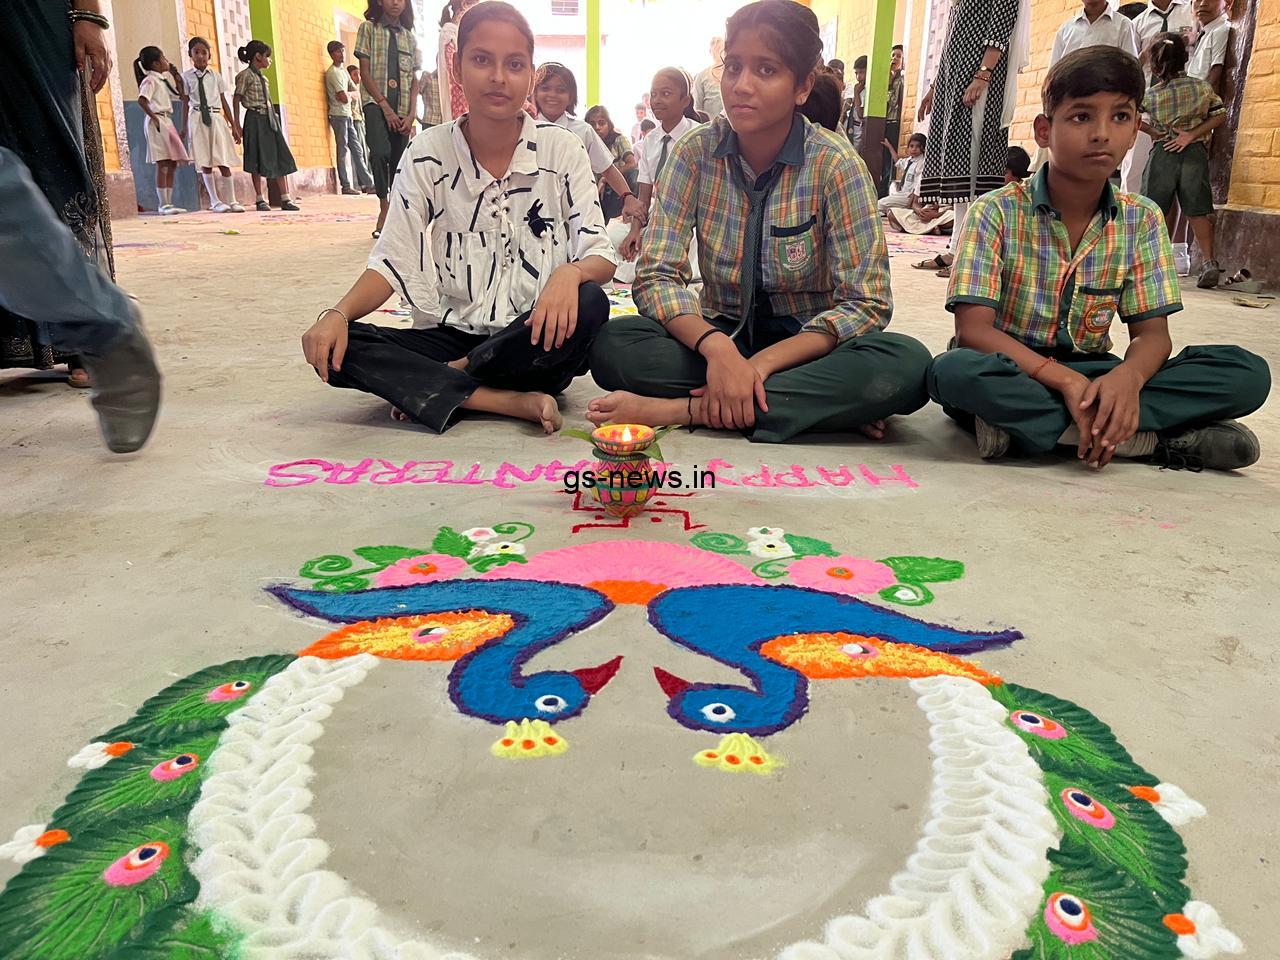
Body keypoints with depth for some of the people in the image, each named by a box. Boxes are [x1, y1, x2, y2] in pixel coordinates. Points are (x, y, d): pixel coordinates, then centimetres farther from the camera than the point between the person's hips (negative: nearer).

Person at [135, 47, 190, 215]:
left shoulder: (163, 80, 18)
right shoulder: (150, 80, -8)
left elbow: (180, 95, 23)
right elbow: (142, 100, -21)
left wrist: (175, 75, 18)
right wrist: (154, 118, -19)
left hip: (167, 121, 9)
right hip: (158, 122, -9)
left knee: (172, 165, 8)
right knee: (162, 165, -10)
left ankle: (168, 203, 12)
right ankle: (163, 205, -8)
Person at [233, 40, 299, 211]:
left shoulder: (262, 77, 16)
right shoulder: (245, 75, -5)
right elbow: (236, 100, -7)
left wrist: (274, 118, 14)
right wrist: (237, 125, -12)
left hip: (270, 119, 7)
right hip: (256, 119, -7)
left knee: (281, 158, 1)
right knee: (259, 160, -3)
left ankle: (285, 198, 3)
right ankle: (260, 199, 4)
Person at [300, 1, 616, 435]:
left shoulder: (563, 150, -1)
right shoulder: (428, 154, 1)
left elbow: (600, 257, -7)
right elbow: (392, 262, -3)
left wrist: (571, 273, -32)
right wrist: (339, 313, -23)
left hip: (533, 341, 0)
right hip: (452, 335, 1)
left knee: (591, 303, -34)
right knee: (334, 348, -22)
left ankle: (427, 388, -17)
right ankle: (514, 402, -27)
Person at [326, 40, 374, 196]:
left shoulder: (343, 71, 17)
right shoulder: (333, 72, -11)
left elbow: (356, 94, 13)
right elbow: (345, 98, -17)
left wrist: (347, 95, -6)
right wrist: (350, 95, 4)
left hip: (347, 115, 9)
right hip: (339, 115, -9)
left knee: (357, 150, 8)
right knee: (343, 151, -7)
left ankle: (367, 183, 10)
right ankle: (346, 186, -5)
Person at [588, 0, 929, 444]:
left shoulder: (835, 164, -11)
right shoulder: (695, 152, -6)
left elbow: (865, 304, -15)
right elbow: (656, 276, -12)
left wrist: (761, 364, -28)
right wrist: (716, 347, -32)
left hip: (806, 347, -1)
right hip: (722, 335, 2)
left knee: (905, 363, -32)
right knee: (612, 344, -27)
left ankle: (683, 409, -30)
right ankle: (826, 406, -23)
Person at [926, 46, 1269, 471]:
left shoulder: (1142, 221, 4)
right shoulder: (996, 212, -8)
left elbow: (1152, 333, 1)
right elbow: (973, 329, -16)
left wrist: (1127, 377, -25)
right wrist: (1064, 380, -29)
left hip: (1091, 375, 3)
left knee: (1248, 373, -13)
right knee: (954, 371, -39)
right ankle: (1155, 440, -24)